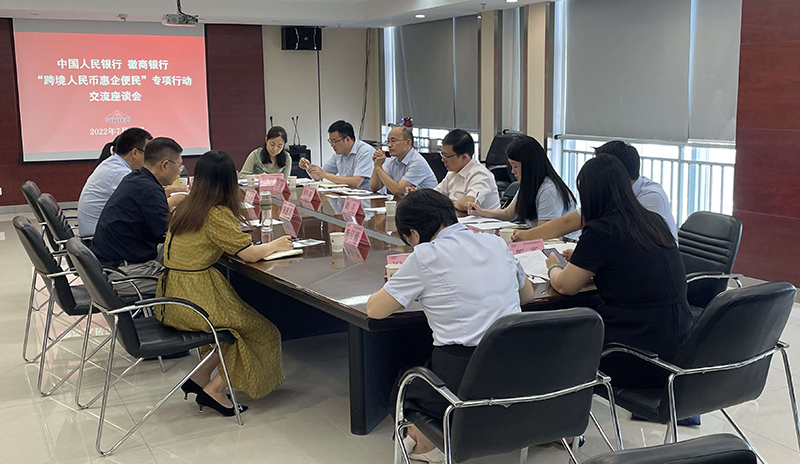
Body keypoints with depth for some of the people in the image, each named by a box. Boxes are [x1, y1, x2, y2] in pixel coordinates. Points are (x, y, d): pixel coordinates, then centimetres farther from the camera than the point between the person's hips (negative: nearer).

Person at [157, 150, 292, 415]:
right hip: (194, 301, -8)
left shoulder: (184, 209, 9)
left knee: (242, 320, 22)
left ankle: (200, 377, 18)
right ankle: (213, 389, 7)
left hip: (171, 299, 8)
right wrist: (275, 245, 1)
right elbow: (249, 254, -17)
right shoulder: (216, 215, -15)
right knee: (263, 333, 6)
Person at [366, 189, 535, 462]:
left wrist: (406, 293, 18)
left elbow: (374, 310, 0)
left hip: (465, 384, -4)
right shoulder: (495, 243, 10)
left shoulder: (426, 256, -7)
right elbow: (527, 294, 26)